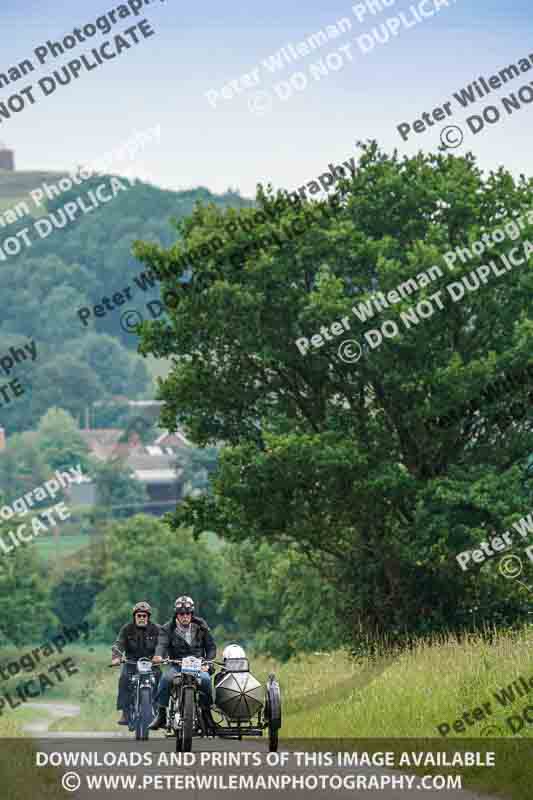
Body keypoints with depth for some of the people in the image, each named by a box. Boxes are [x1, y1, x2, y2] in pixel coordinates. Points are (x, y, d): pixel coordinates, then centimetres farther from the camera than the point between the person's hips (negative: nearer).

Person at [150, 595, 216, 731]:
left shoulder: (201, 626, 8)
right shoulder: (168, 628, 3)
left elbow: (211, 646, 10)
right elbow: (162, 644, -14)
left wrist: (207, 663, -7)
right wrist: (159, 656, -37)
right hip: (176, 665, 0)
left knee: (205, 679, -33)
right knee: (166, 678, -32)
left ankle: (207, 712, -14)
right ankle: (161, 714, -22)